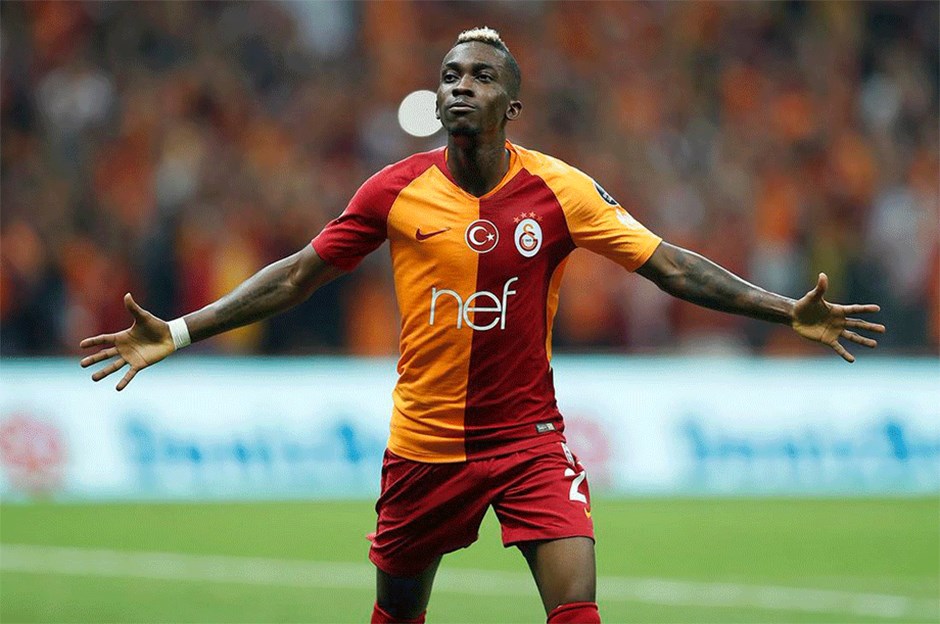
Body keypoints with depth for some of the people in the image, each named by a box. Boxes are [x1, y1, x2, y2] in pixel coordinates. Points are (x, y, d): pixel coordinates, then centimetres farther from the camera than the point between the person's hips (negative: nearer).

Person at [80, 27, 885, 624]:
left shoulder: (561, 191, -7)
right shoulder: (396, 192, -5)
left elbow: (670, 266, -6)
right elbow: (297, 277, 2)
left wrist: (790, 312, -14)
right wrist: (177, 334, -3)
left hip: (530, 437, -1)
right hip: (425, 442, 1)